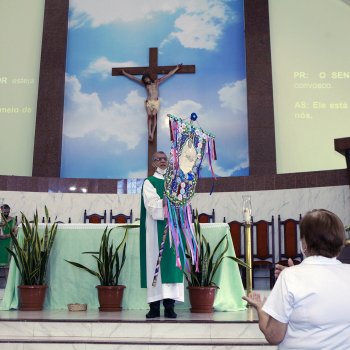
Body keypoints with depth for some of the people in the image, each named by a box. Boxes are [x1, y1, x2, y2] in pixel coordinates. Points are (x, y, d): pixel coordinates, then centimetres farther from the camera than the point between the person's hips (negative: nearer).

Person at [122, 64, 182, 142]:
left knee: (154, 115, -21)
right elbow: (133, 78, 20)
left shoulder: (157, 82, 12)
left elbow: (168, 75, 15)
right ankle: (149, 133, -29)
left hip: (156, 102, -1)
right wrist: (124, 73, 24)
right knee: (149, 115, -20)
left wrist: (176, 68, 18)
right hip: (148, 102, 1)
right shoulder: (145, 84, 16)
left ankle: (152, 133, -26)